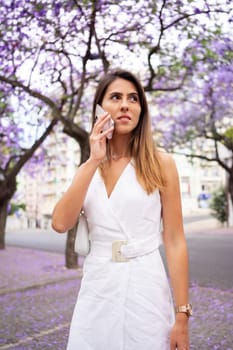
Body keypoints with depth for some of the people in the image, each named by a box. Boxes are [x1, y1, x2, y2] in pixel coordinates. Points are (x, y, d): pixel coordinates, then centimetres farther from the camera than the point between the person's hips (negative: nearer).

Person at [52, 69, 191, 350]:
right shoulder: (88, 169, 7)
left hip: (145, 288, -3)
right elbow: (60, 223, -9)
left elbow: (175, 242, -5)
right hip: (95, 289, 3)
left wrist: (181, 316, -7)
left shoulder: (160, 163, -3)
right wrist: (93, 162, -14)